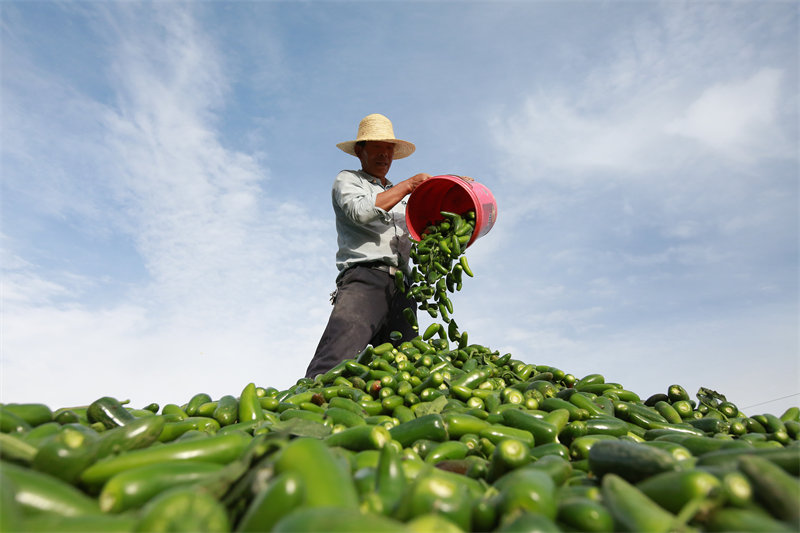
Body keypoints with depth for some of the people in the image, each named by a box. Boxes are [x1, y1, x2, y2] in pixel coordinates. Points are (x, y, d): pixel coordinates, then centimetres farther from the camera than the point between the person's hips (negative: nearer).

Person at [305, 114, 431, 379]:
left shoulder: (402, 198, 35)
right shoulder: (347, 180, 19)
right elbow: (362, 210, -4)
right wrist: (409, 184, 2)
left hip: (401, 289, 6)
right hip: (364, 278, -5)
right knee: (333, 364, -29)